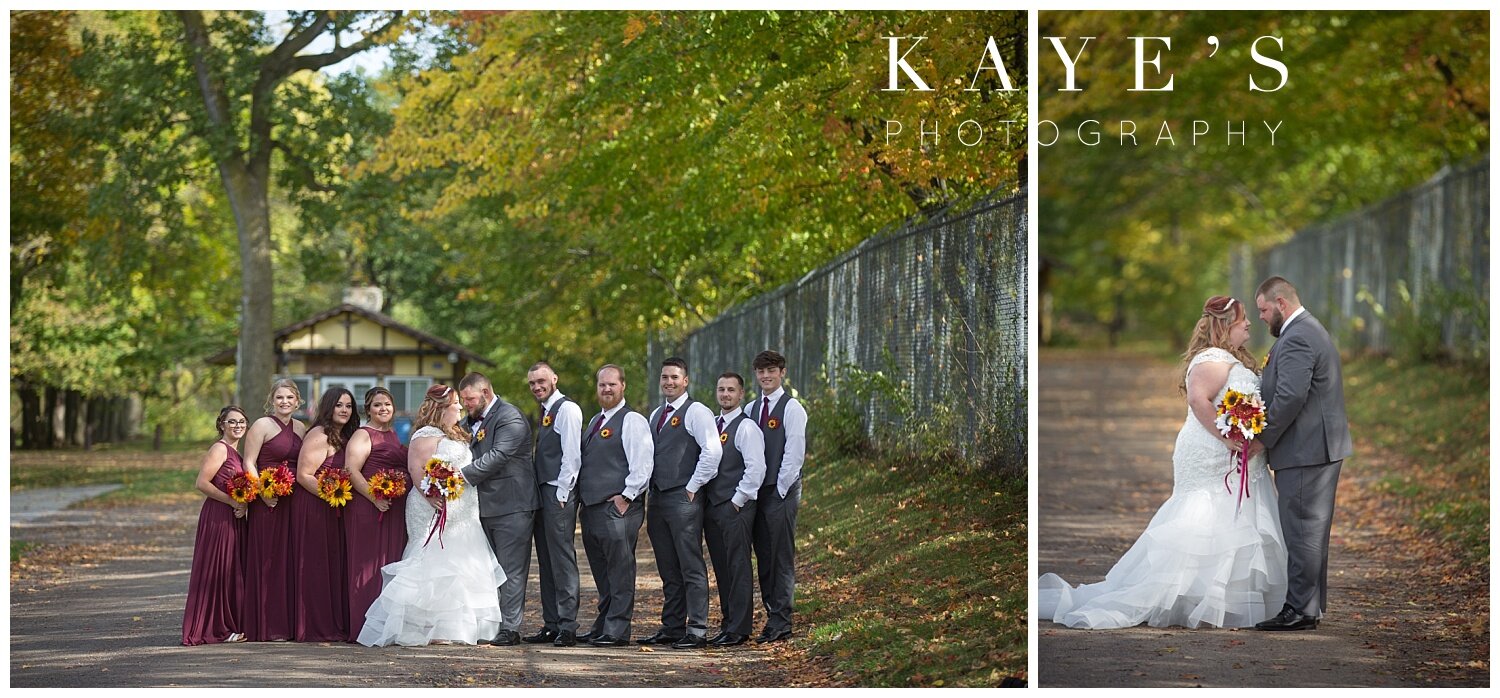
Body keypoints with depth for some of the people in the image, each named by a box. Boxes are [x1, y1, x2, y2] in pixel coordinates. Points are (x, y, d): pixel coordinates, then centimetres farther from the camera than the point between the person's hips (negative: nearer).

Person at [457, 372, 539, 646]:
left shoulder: (510, 418, -13)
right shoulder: (476, 419, 16)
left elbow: (496, 457, -23)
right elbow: (473, 456, 24)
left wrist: (461, 476, -26)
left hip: (511, 508, -9)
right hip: (486, 507, 9)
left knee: (511, 570, -6)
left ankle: (510, 629, -5)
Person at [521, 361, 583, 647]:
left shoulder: (567, 409, -9)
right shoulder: (545, 411, 18)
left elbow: (571, 454, -15)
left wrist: (561, 495, -17)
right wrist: (541, 495, 13)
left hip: (559, 494, -10)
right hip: (542, 494, 10)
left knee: (562, 559, -10)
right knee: (546, 562, 10)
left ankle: (568, 627, -10)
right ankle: (551, 625, 14)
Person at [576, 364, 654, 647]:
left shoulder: (632, 421, -6)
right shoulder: (595, 422, 21)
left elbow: (642, 465, -14)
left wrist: (625, 497, -17)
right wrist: (583, 503, 18)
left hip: (618, 508, -9)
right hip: (591, 507, 9)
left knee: (620, 572, -6)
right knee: (602, 574, 13)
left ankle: (617, 631, -6)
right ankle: (601, 628, 18)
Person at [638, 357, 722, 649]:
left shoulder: (696, 412, -6)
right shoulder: (656, 415, 19)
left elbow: (713, 450, -16)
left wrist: (692, 487, -14)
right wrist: (648, 491, 14)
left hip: (683, 498, -8)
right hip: (657, 499, 8)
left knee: (691, 567, -8)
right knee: (668, 570, 11)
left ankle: (697, 631, -8)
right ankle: (671, 628, 15)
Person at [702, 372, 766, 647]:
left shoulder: (746, 427, -8)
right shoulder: (711, 425, 15)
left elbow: (756, 469, -15)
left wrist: (737, 501, -14)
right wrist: (702, 499, 9)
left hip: (736, 509, -8)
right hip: (712, 507, 8)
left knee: (738, 568, -6)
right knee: (722, 569, 10)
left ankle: (739, 629, -4)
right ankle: (728, 624, 16)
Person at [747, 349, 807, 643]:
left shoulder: (792, 408, -6)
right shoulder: (752, 409, 14)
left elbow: (794, 453, -11)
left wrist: (781, 489, -13)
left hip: (781, 491, -6)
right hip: (757, 492, 6)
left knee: (782, 558, -6)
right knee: (764, 558, 7)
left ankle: (780, 623, -5)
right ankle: (773, 616, 13)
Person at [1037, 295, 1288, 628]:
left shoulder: (1235, 361, 18)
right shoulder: (1214, 360, -16)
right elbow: (1198, 398, -31)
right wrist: (1228, 438, -30)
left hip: (1235, 466, 10)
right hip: (1214, 463, -10)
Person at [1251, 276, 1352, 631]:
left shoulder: (1296, 339, -17)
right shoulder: (1310, 329, 19)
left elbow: (1290, 397, -25)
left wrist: (1262, 439, -16)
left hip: (1306, 451, -11)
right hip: (1323, 446, 11)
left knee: (1303, 532, -7)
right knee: (1311, 531, 15)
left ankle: (1300, 611, -4)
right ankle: (1312, 603, 21)